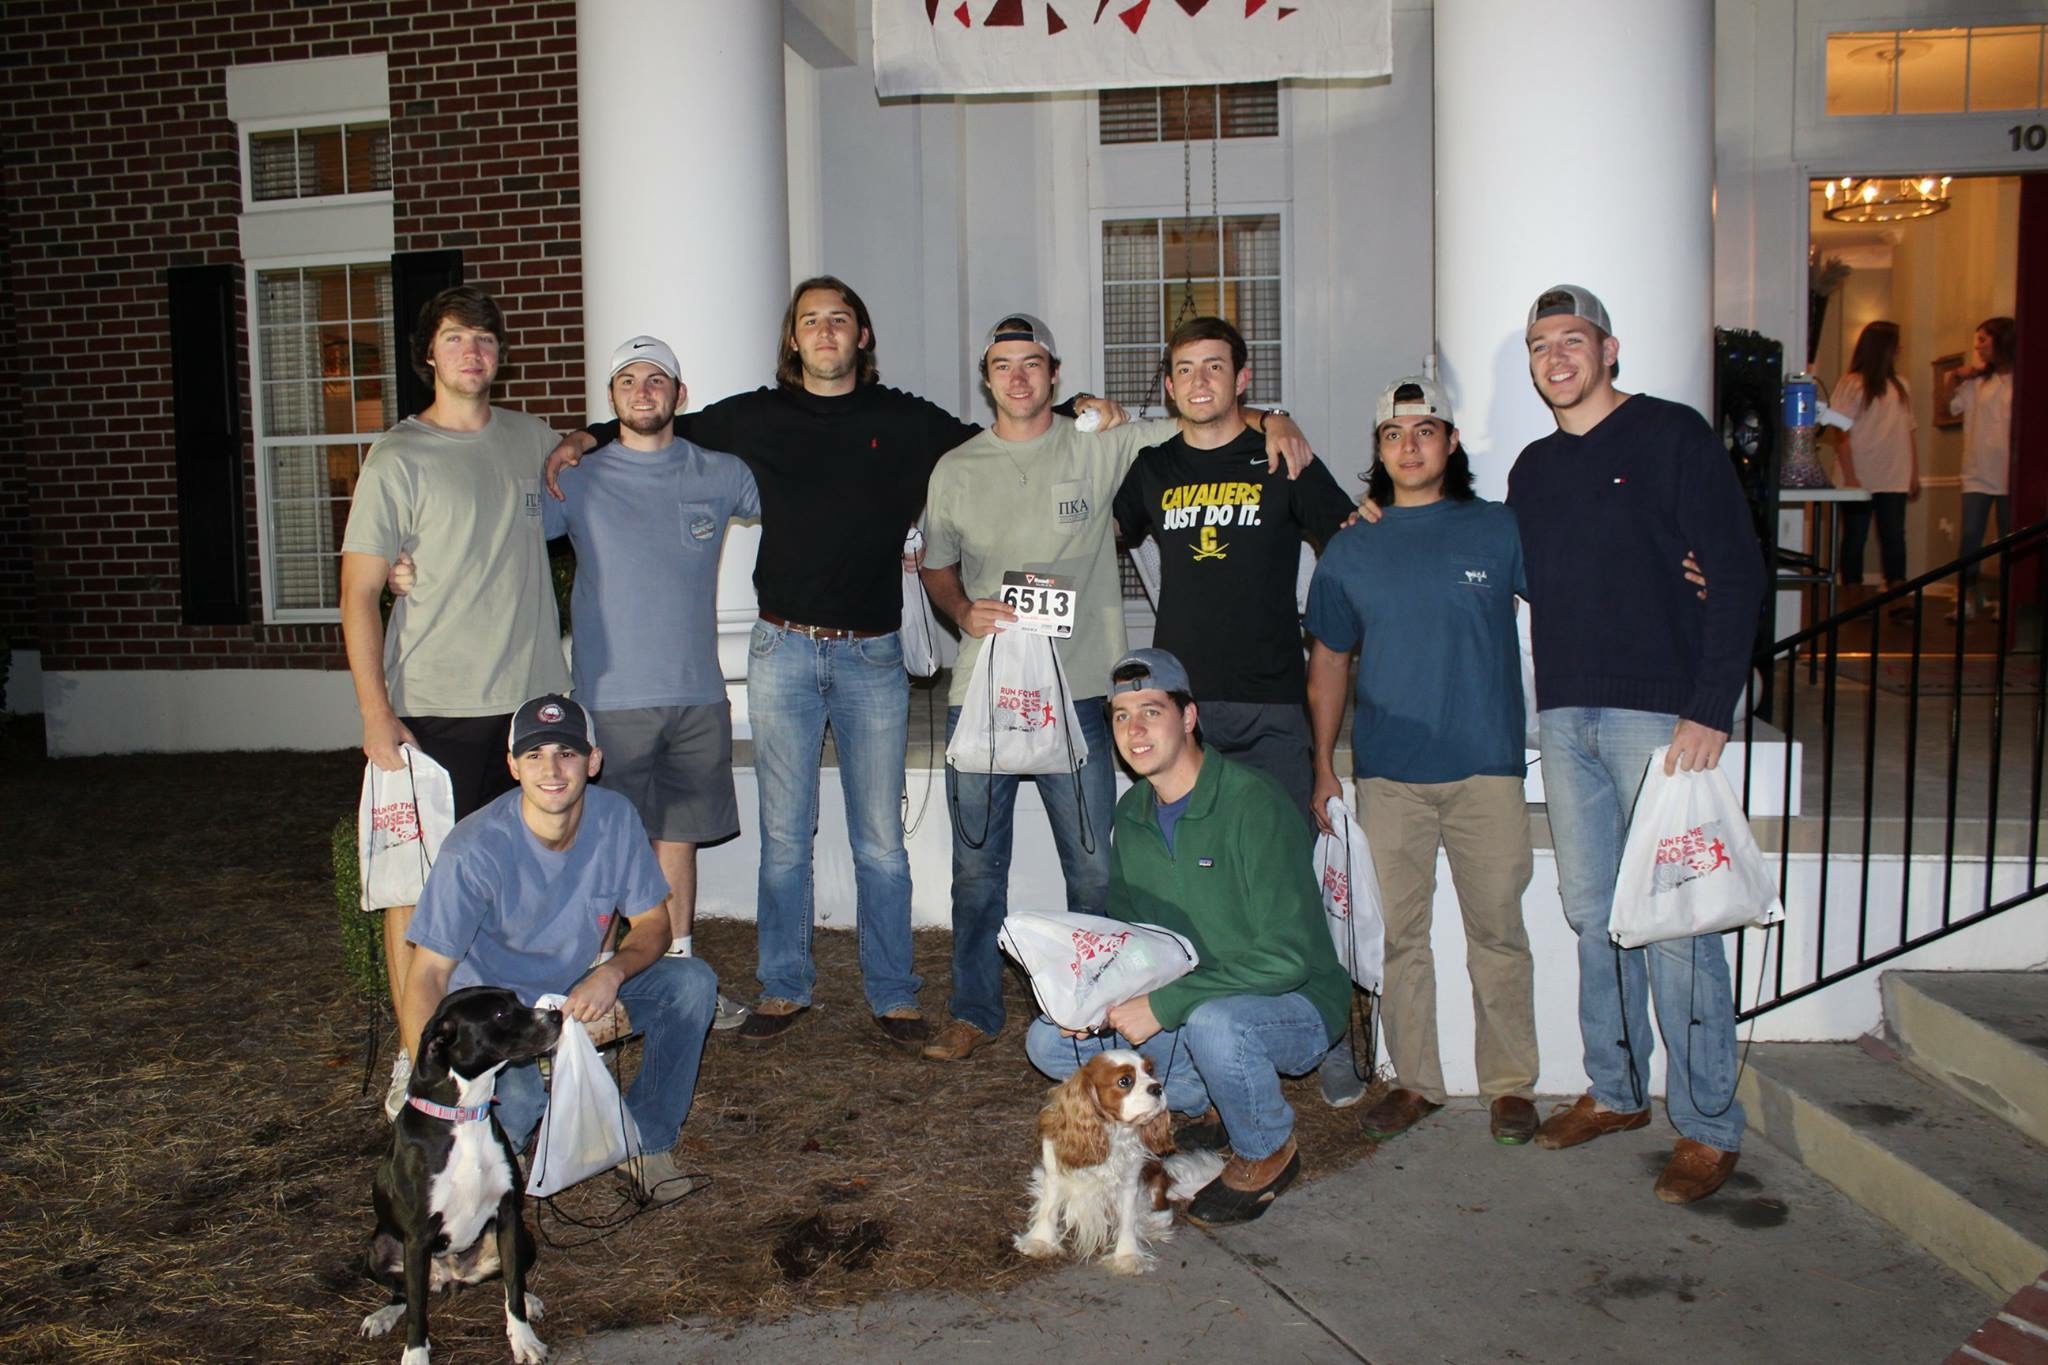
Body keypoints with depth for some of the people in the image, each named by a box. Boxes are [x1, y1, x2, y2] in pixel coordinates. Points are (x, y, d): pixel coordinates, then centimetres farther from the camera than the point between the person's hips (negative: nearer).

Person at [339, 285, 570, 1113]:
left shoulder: (531, 440, 10)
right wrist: (375, 713, -14)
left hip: (534, 699, 5)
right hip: (436, 710, -4)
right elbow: (359, 593, -7)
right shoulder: (398, 460, -4)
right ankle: (415, 1057, 10)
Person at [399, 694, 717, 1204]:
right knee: (515, 1098, -34)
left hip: (583, 988, 4)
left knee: (692, 982, -19)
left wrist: (612, 972, -28)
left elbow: (653, 922, -4)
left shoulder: (616, 818, -13)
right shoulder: (475, 850, -26)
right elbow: (428, 977, -25)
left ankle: (647, 1141, -3)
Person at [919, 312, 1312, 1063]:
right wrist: (964, 611, -4)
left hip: (1075, 689, -1)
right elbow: (936, 566, 17)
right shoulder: (956, 470, 10)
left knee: (1095, 867, 3)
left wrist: (1272, 422, -9)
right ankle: (973, 1012, 24)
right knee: (976, 865, 8)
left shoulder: (1101, 446, 3)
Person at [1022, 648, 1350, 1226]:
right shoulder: (1133, 812, 1)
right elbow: (1127, 929, 12)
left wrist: (1164, 1004, -29)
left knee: (1212, 1021, -39)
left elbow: (1286, 955, -28)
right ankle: (1204, 1105, 11)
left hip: (1292, 1005, -6)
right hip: (1186, 1001, 7)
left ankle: (1268, 1152, -6)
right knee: (1048, 1041, -6)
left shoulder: (1250, 801, -23)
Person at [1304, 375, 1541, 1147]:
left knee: (1497, 929, 3)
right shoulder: (1351, 550, 9)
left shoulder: (1500, 530, 4)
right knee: (1400, 933, 7)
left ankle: (1510, 1083, 16)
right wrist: (1322, 765, 11)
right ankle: (1414, 1081, 20)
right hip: (1388, 772, 2)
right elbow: (1328, 661, 14)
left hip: (1484, 766, -2)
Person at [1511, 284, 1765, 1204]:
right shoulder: (1533, 468, 17)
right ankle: (1616, 1092, 25)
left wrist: (1711, 709, -15)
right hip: (1565, 715, 6)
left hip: (1659, 712, -6)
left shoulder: (1673, 436, -2)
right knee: (1593, 913, 12)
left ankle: (1708, 1127, 7)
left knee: (1672, 920, -5)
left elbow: (1737, 573, -8)